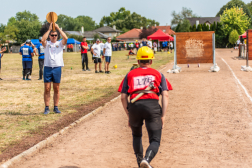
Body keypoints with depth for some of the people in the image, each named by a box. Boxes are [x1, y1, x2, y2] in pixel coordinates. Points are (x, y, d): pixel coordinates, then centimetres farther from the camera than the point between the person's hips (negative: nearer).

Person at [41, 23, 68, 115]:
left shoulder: (60, 43, 10)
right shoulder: (46, 44, 8)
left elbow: (65, 38, -10)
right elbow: (42, 40, -15)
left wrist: (58, 28, -9)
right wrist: (49, 29, -12)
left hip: (57, 68, 1)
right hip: (47, 68, -1)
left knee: (56, 89, 5)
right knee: (47, 89, -1)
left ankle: (56, 107, 12)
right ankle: (47, 108, 4)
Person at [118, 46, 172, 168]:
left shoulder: (130, 74, 22)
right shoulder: (158, 74, 20)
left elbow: (123, 97, 15)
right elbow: (165, 95, 7)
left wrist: (129, 116, 20)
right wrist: (163, 116, 4)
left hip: (134, 105, 2)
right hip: (152, 105, -1)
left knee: (136, 135, 27)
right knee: (155, 140, 1)